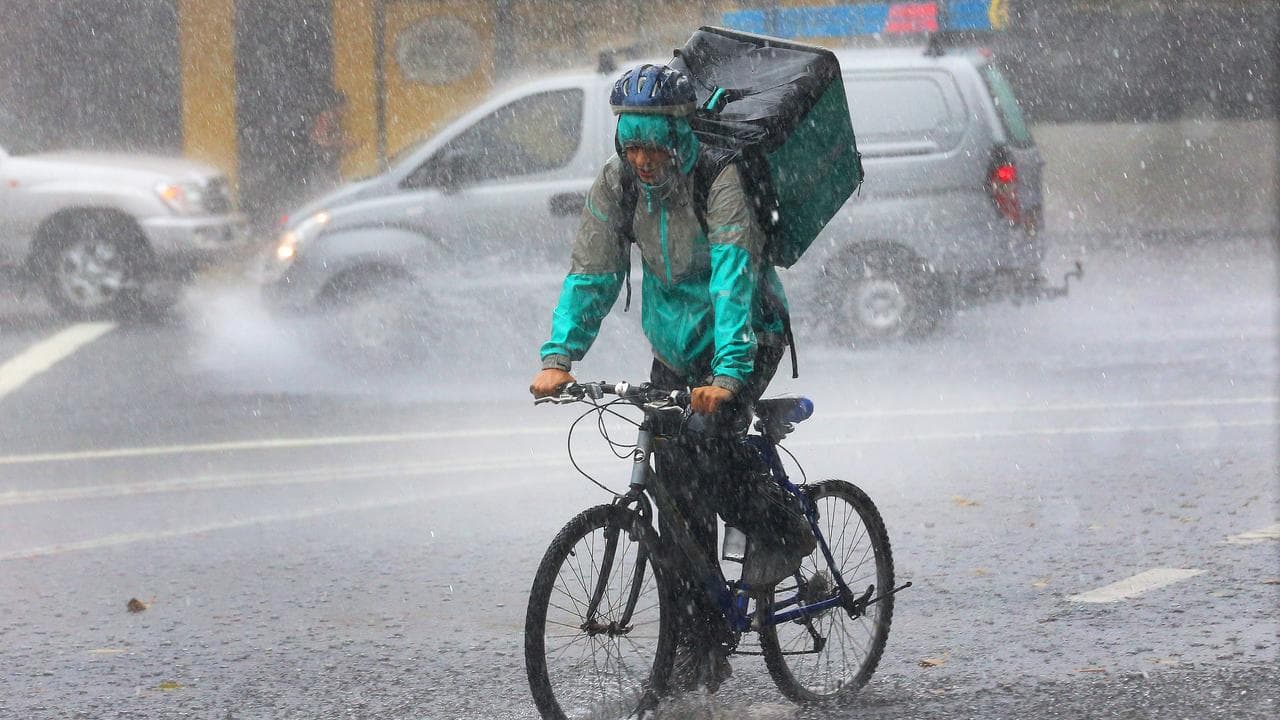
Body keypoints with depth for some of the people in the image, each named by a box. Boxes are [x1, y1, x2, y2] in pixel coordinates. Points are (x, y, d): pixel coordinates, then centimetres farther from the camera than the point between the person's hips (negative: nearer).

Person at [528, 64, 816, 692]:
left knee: (713, 439, -31)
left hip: (745, 334, -5)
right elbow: (591, 273, -11)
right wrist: (558, 358, -25)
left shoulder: (721, 180, -26)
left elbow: (734, 277, -36)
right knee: (679, 497, 0)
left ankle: (781, 530, -2)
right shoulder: (617, 182, -10)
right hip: (675, 347, 5)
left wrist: (726, 374, -48)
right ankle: (699, 650, 6)